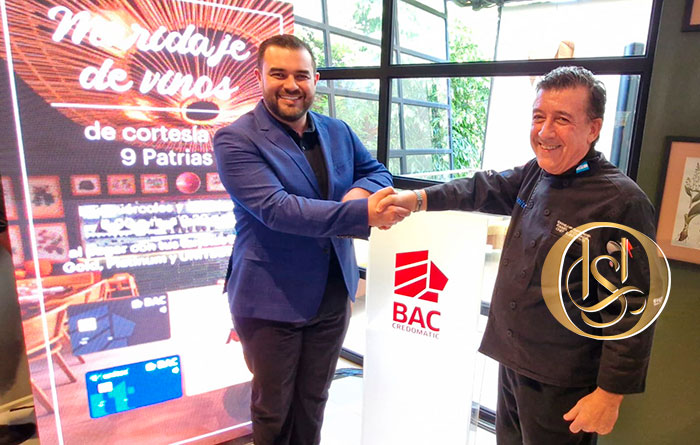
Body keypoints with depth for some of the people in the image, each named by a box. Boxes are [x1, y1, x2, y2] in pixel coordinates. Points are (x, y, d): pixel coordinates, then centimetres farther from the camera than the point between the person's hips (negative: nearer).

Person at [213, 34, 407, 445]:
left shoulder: (338, 132, 6)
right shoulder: (236, 140, -14)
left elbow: (378, 172, 10)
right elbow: (276, 209, -26)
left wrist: (361, 190, -15)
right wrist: (362, 213, -34)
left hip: (334, 294, 5)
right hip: (272, 300, -5)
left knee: (314, 399, 24)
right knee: (273, 408, 17)